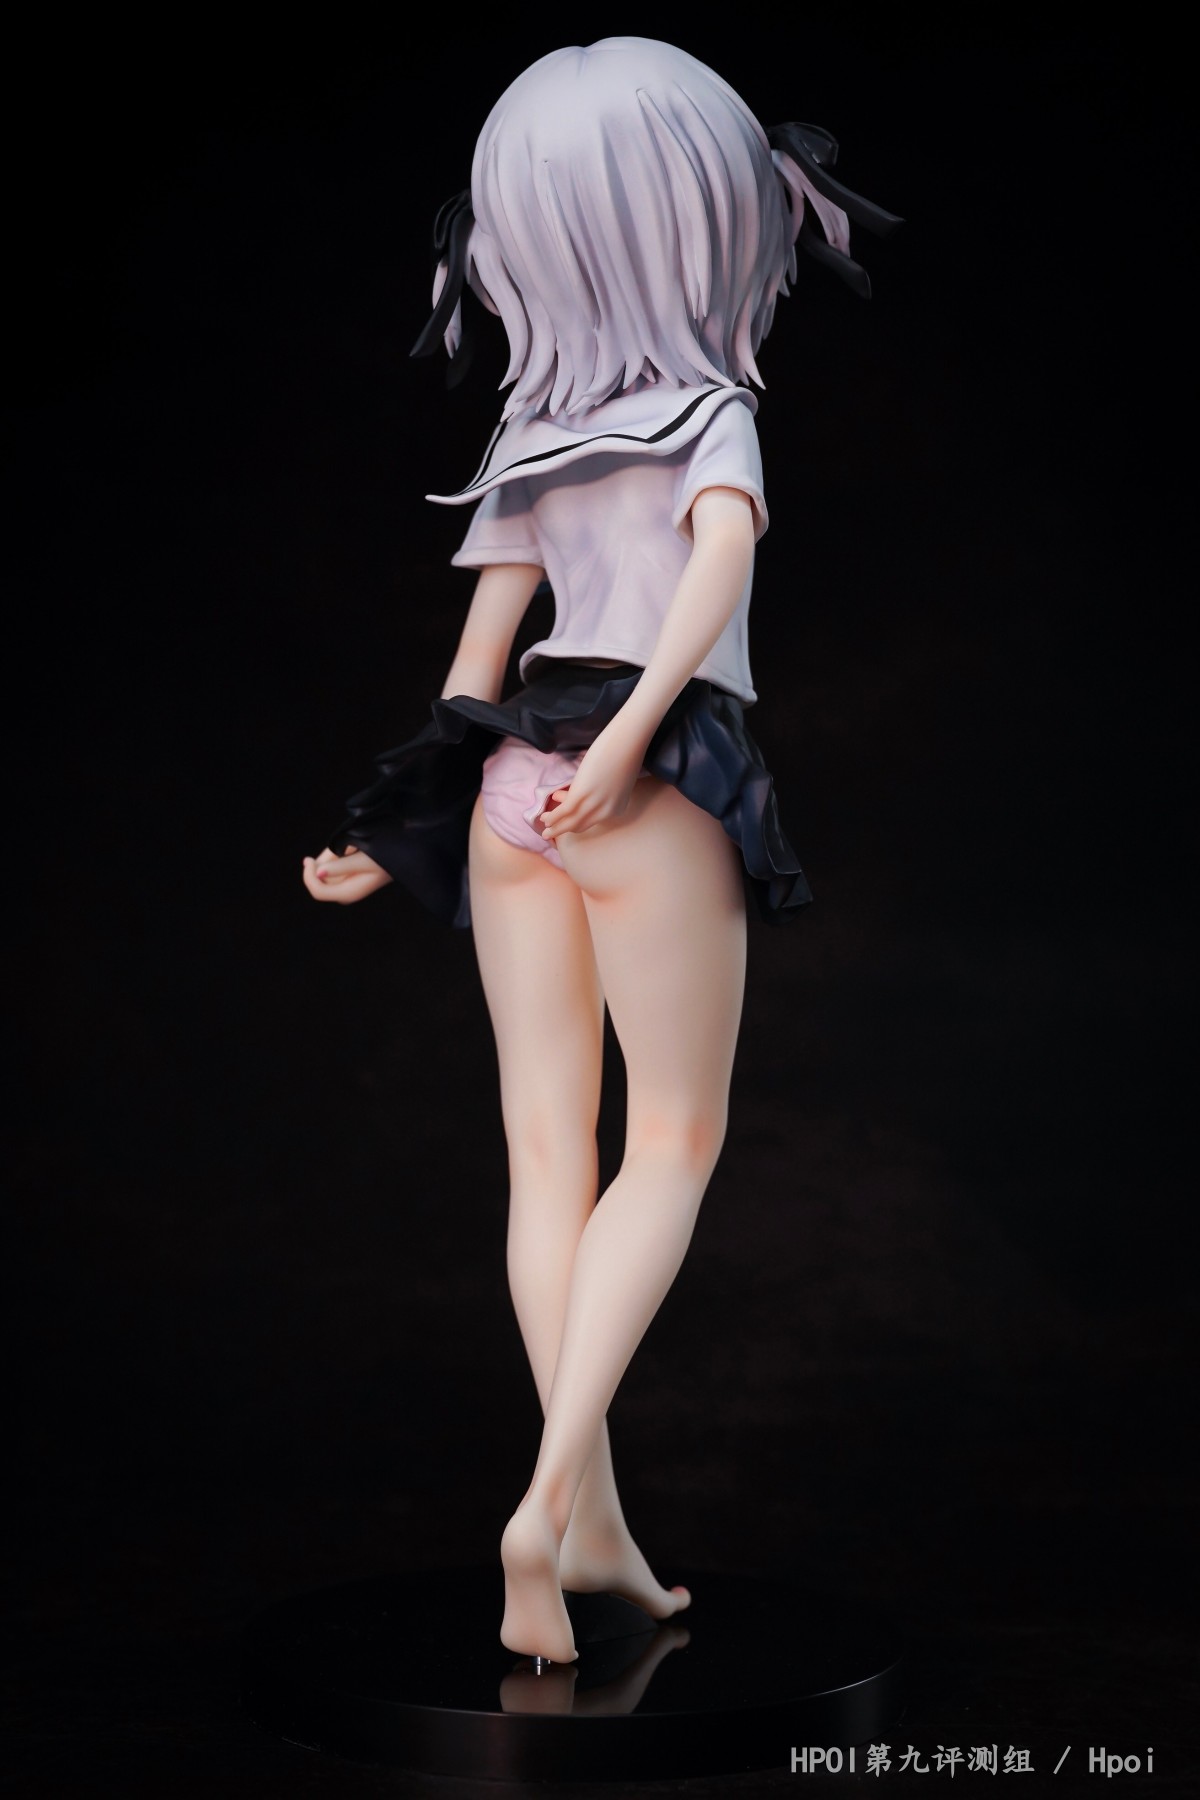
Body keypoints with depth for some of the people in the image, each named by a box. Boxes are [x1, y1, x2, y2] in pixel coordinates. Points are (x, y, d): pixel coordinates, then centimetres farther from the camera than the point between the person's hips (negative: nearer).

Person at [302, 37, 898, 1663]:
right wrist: (634, 734, -27)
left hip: (514, 789, 5)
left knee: (547, 1148, 7)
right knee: (673, 1144, 3)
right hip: (658, 790, -5)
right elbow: (724, 551, -19)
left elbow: (481, 658, 14)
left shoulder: (529, 439, 16)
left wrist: (398, 840, 15)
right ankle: (552, 1493, -11)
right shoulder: (709, 407, 1)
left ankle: (592, 1522, 10)